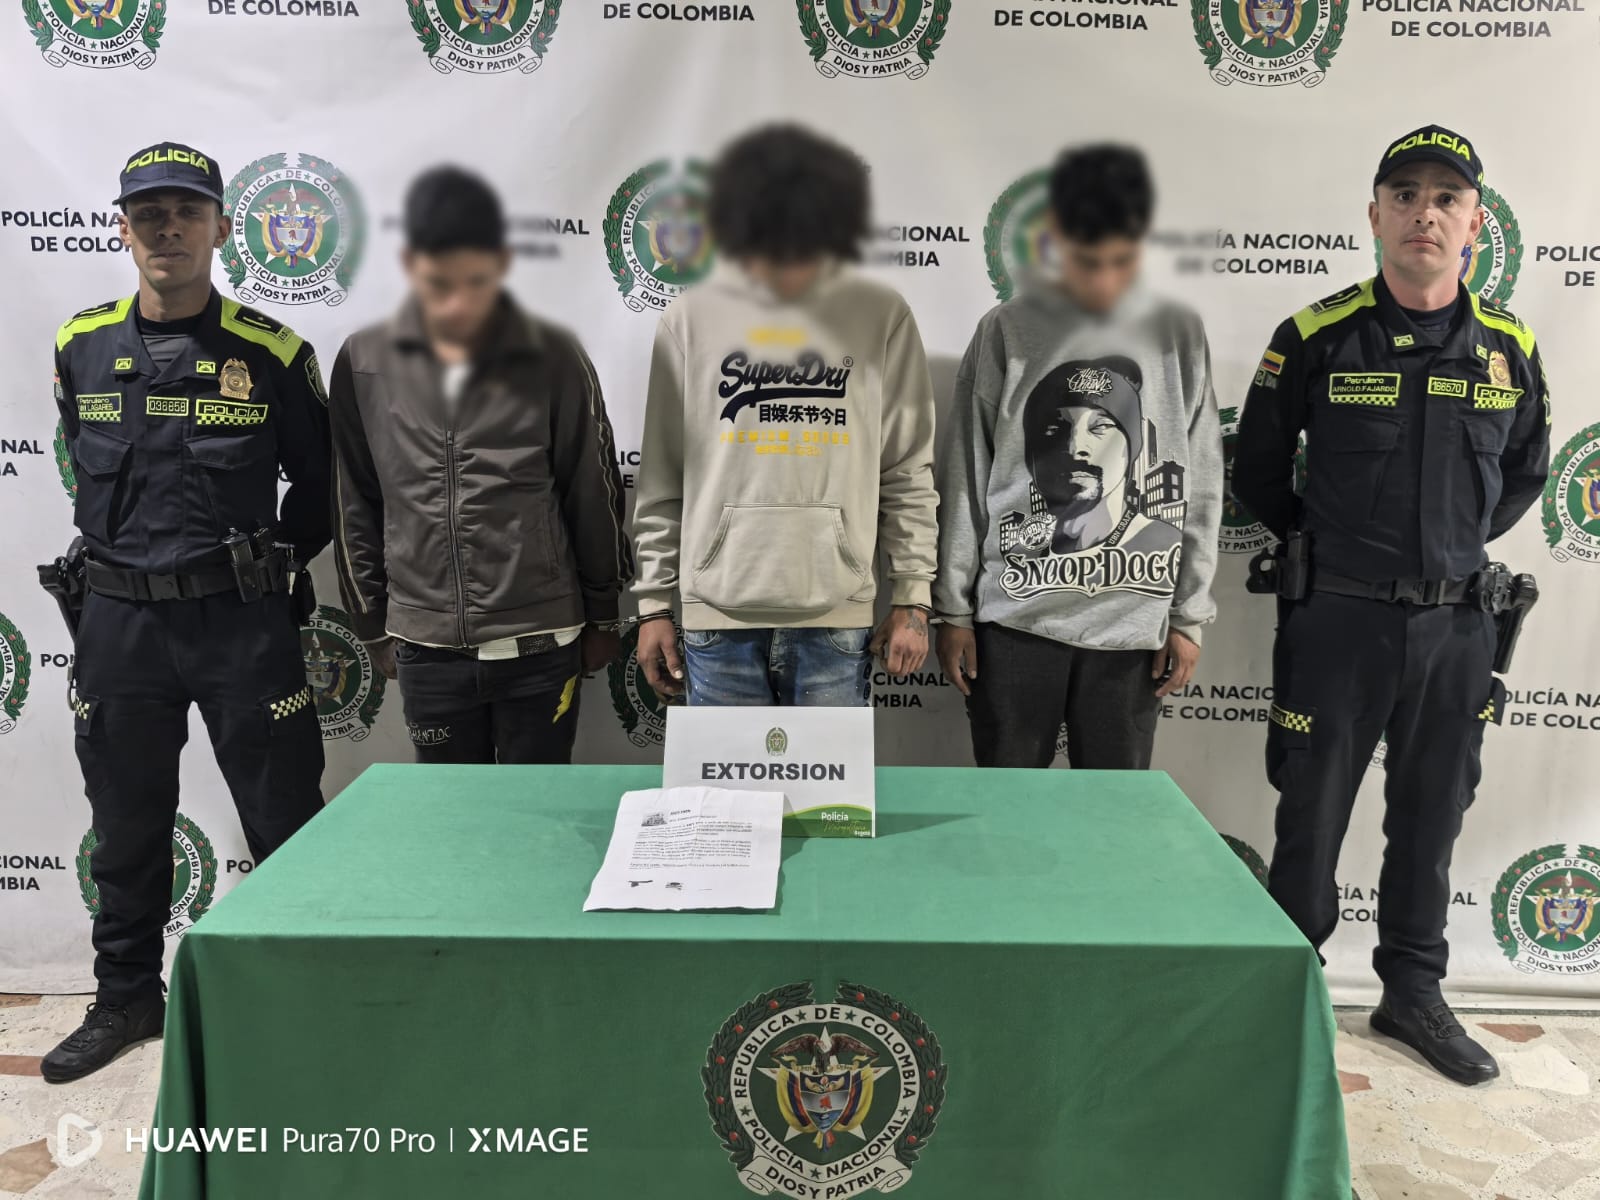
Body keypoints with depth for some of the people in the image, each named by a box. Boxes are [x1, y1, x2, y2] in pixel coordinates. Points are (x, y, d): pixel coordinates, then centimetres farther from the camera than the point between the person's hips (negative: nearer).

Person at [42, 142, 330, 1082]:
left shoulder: (272, 354, -6)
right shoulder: (81, 346, 3)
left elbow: (317, 482, 4)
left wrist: (266, 570, 6)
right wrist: (120, 552, 16)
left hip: (241, 620, -3)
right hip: (119, 621, 3)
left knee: (286, 819, 4)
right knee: (127, 825, 16)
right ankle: (127, 998, 34)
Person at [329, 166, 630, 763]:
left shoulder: (555, 358, -7)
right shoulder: (363, 363, -2)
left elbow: (593, 496, 1)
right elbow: (355, 507, 6)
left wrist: (601, 615, 6)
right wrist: (374, 625, 10)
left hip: (541, 645, -1)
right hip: (426, 649, 2)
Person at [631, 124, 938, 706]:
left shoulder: (881, 316, 1)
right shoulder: (691, 319, 2)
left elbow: (910, 472, 3)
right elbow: (659, 480, 5)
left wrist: (912, 598, 1)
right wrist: (654, 601, 4)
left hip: (837, 617, 0)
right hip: (718, 616, 1)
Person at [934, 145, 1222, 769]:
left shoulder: (1179, 334, 5)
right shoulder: (1009, 330, 0)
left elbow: (1199, 485, 7)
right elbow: (964, 477, 2)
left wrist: (1190, 614, 5)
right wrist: (952, 608, 2)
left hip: (1133, 623, 1)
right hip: (1016, 619, -1)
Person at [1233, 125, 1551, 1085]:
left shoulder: (1509, 348, 3)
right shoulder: (1318, 337, -6)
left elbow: (1526, 473, 18)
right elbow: (1259, 472, 4)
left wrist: (1459, 545, 10)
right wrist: (1324, 542, 6)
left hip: (1456, 621, 3)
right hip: (1339, 617, -3)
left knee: (1432, 818, 14)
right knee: (1313, 815, 7)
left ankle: (1414, 993, 30)